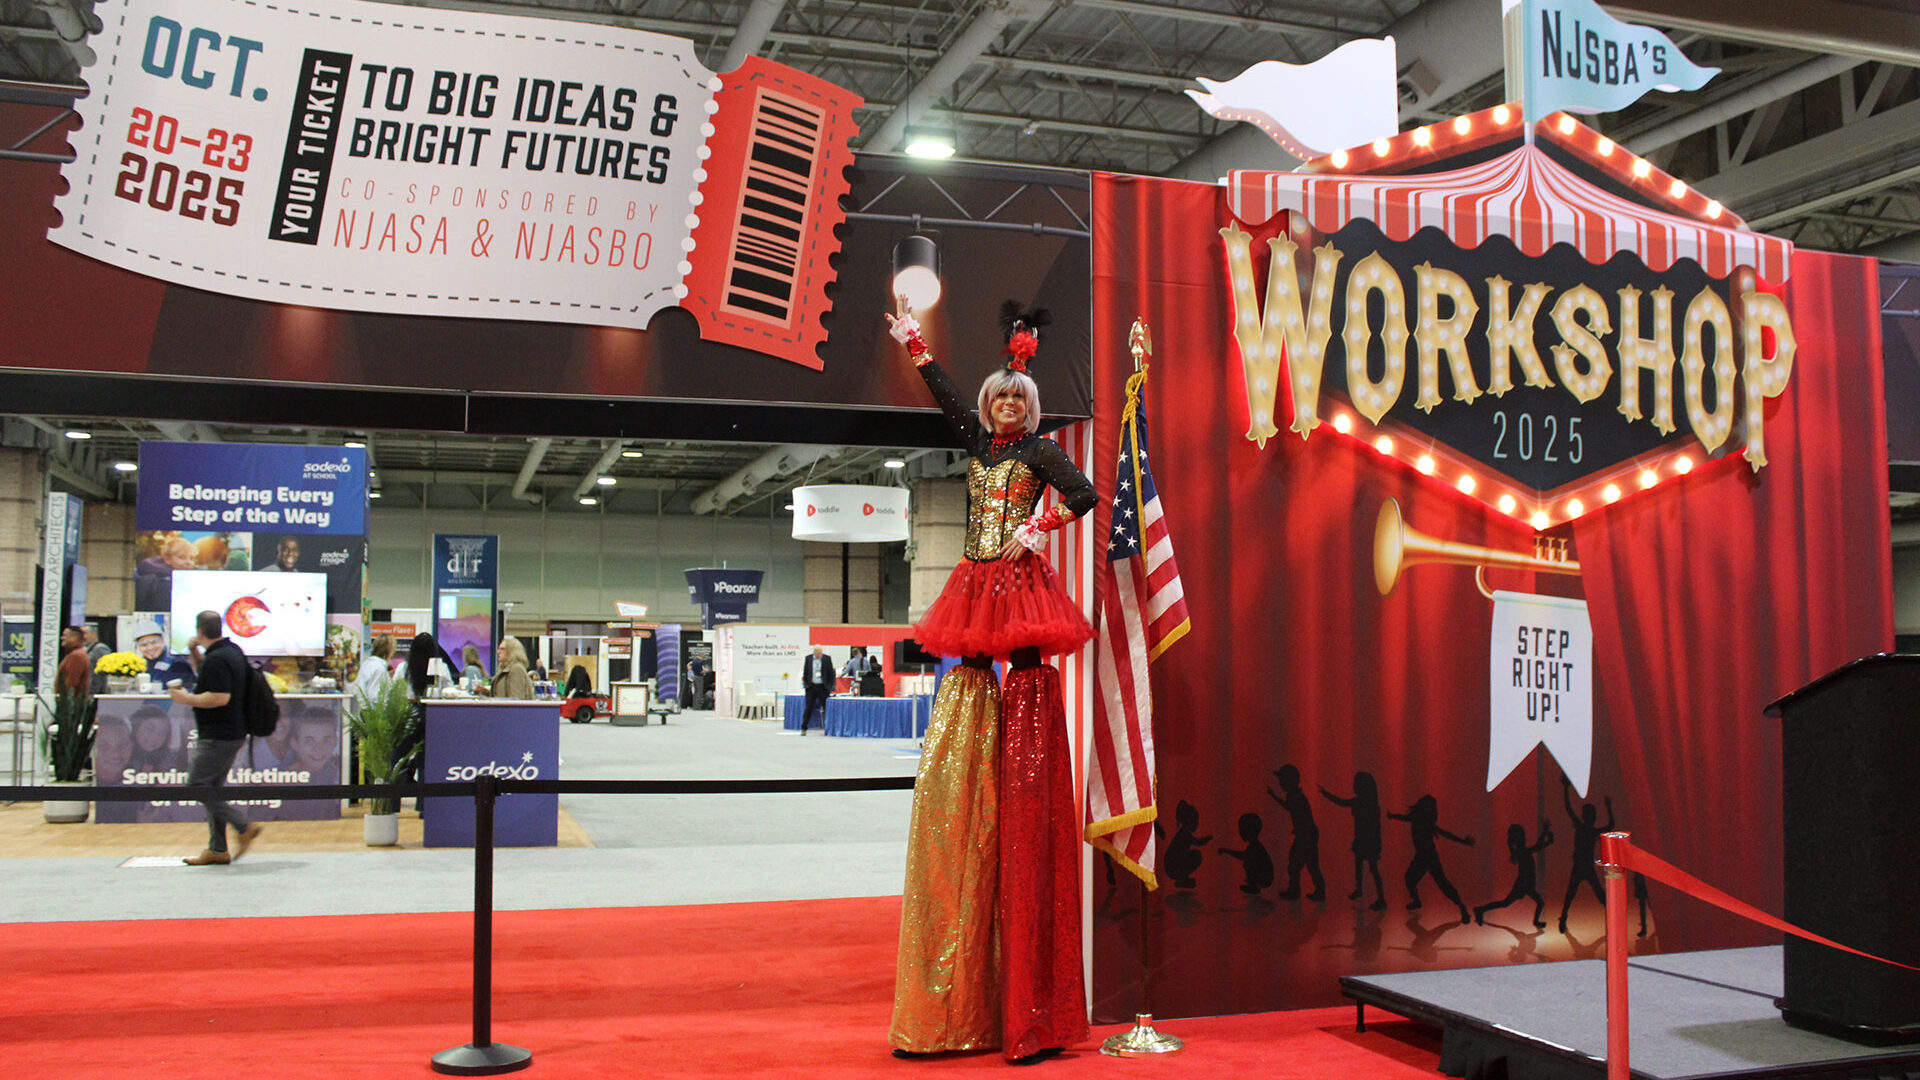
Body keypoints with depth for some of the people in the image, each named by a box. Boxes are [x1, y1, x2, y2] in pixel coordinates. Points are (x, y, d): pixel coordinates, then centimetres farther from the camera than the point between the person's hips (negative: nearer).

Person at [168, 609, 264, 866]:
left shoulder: (217, 659, -19)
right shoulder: (231, 650, 12)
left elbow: (220, 698, -27)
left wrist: (187, 699, -15)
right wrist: (195, 654, 14)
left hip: (217, 736, -10)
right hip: (232, 733, 10)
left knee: (197, 785, -3)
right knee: (212, 788, 13)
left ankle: (244, 826, -6)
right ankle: (217, 850, 14)